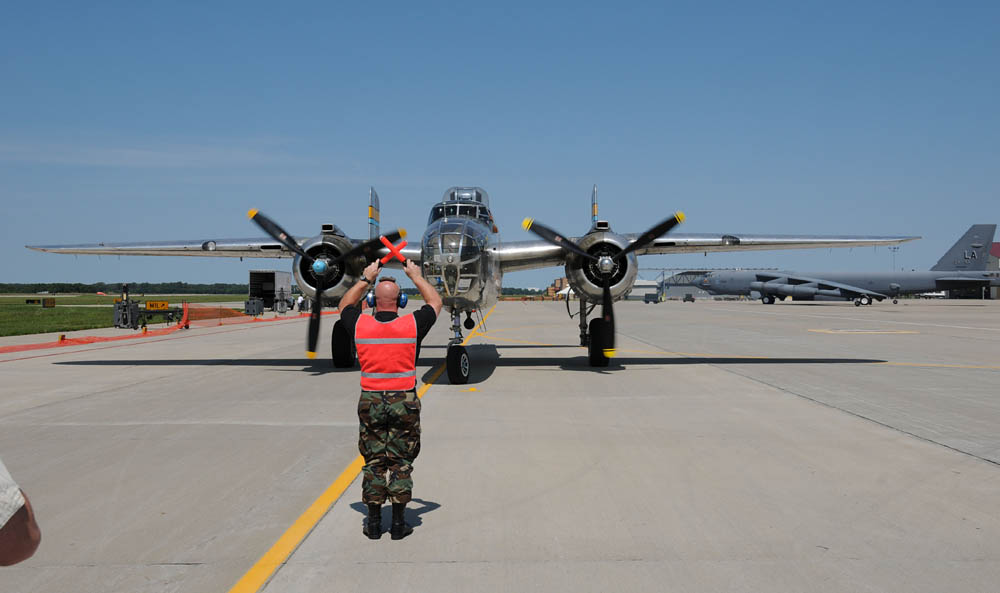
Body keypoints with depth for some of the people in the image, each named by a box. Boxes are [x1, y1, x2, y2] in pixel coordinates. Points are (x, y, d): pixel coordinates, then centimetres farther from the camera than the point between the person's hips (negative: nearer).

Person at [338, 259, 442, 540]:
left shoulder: (360, 325, -4)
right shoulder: (412, 325, -8)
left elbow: (345, 305, 21)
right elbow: (436, 302, 13)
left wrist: (365, 279, 25)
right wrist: (417, 277, 22)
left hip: (370, 401, 2)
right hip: (404, 402, -1)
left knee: (373, 462, 10)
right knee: (401, 463, 6)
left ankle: (374, 522, 15)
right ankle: (398, 524, 11)